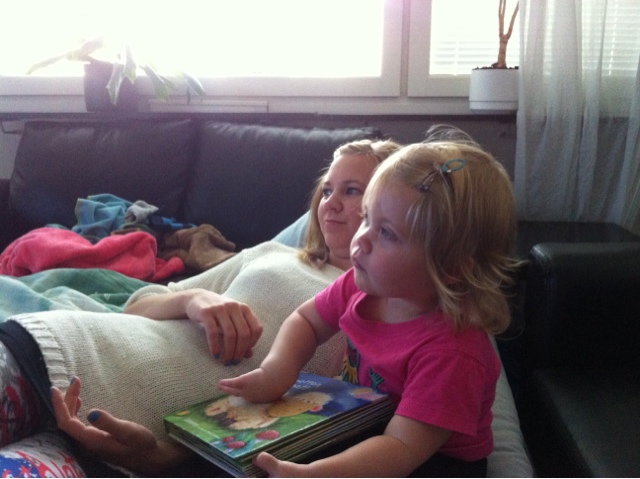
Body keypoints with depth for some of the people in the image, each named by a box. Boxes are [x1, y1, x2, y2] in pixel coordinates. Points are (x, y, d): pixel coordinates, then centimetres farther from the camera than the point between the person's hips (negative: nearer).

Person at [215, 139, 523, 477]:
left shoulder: (451, 351, -33)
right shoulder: (362, 284, -12)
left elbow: (401, 450, -35)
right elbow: (305, 320, 5)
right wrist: (277, 368, -16)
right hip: (361, 439, 6)